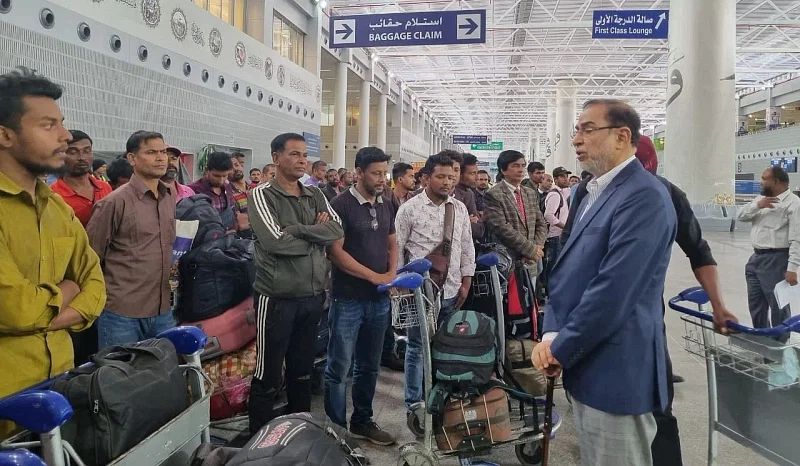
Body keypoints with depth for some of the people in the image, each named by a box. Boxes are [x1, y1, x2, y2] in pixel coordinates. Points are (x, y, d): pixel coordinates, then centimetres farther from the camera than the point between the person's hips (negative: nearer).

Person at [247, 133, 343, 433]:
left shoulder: (315, 196, 10)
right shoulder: (262, 196, -6)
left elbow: (337, 231, -5)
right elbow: (276, 242, -20)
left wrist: (299, 229, -16)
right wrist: (316, 237, -7)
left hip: (312, 296, 6)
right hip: (276, 298, -5)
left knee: (303, 371, 18)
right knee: (268, 375, 6)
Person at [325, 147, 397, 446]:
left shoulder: (387, 207, 11)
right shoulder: (341, 204, -9)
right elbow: (335, 252, -14)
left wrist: (392, 274, -1)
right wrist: (374, 276, -13)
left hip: (379, 300, 6)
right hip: (348, 299, -6)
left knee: (369, 366, 16)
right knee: (339, 368, 1)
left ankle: (362, 421, 30)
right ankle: (336, 428, 14)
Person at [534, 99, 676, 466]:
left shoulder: (643, 195, -17)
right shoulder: (595, 192, 13)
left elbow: (614, 289, -24)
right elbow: (569, 269, 12)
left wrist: (561, 350, -14)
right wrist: (551, 335, -1)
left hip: (615, 371, -9)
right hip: (584, 365, 9)